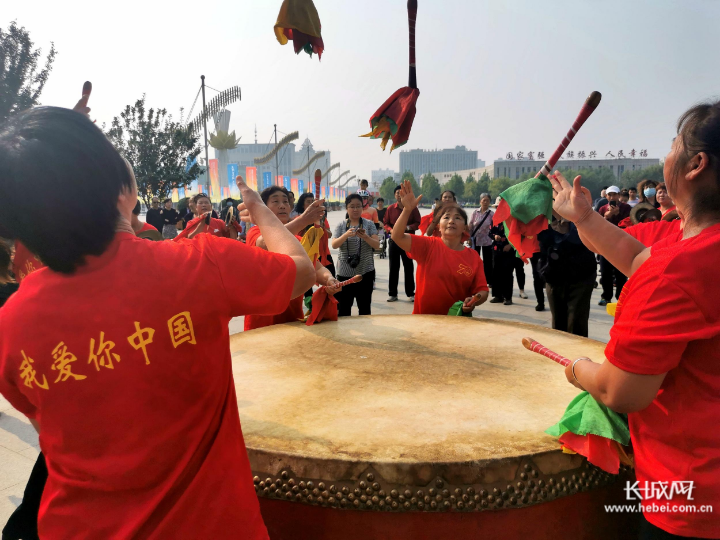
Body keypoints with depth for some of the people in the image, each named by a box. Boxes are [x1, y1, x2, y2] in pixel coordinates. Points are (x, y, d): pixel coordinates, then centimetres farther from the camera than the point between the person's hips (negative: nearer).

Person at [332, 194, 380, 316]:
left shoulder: (369, 224, 3)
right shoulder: (341, 226, 4)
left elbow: (377, 245, -5)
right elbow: (334, 245, -7)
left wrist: (365, 237, -25)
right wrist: (346, 235, -25)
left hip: (365, 272, 0)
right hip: (344, 273, 0)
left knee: (365, 308, 7)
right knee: (343, 308, 1)